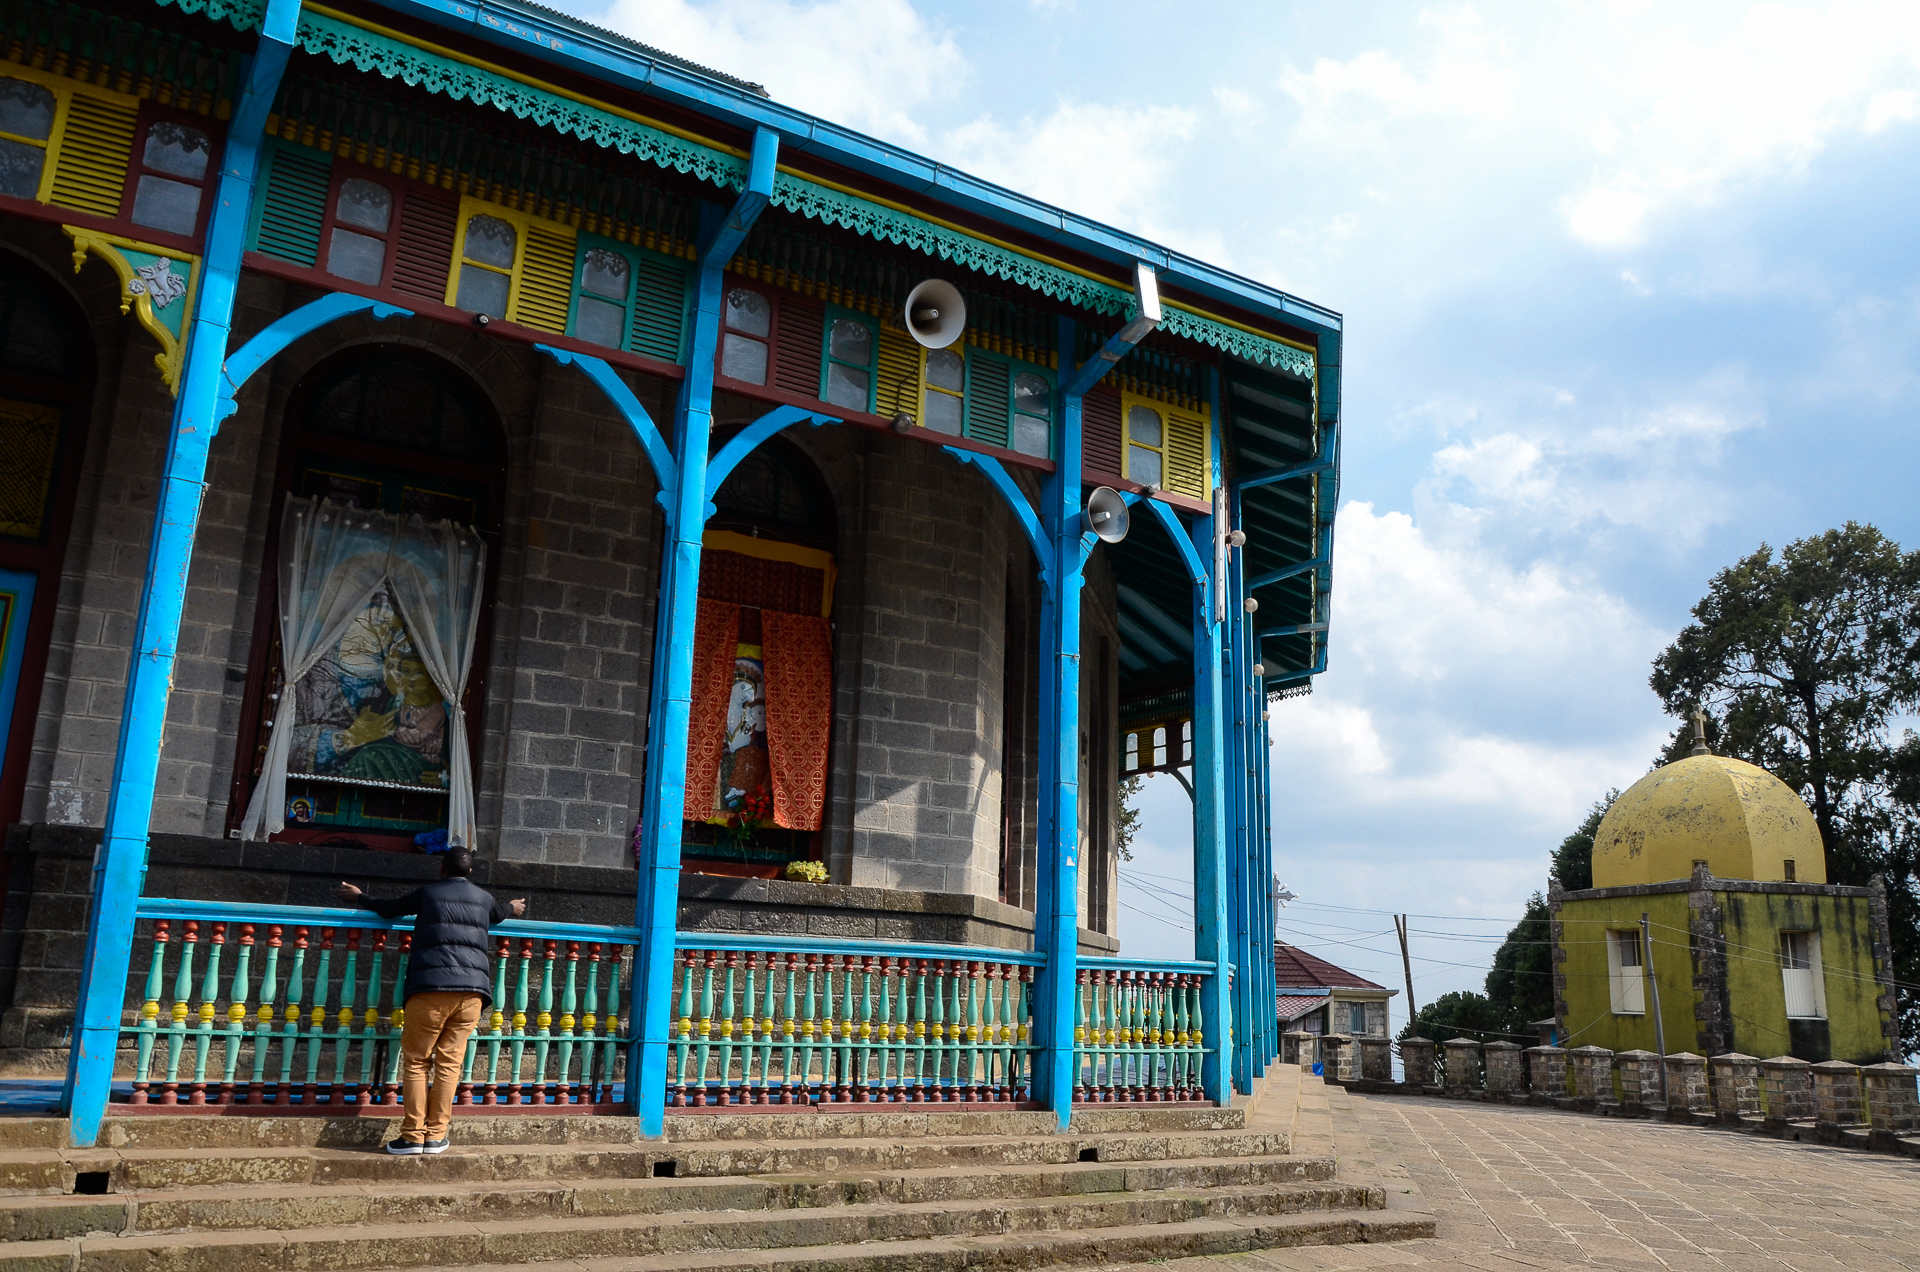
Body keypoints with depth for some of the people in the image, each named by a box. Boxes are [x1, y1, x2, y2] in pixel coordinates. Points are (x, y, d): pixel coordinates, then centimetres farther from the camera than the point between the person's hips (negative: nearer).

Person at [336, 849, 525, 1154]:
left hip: (431, 987, -3)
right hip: (472, 990, 3)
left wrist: (359, 897, 37)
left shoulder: (428, 893, 8)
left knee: (416, 1061, 5)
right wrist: (512, 908, 64)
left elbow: (389, 909, 18)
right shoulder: (484, 898, 18)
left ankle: (413, 1135, 3)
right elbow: (496, 914, 40)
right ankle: (436, 1135, 7)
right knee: (449, 1063, 6)